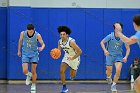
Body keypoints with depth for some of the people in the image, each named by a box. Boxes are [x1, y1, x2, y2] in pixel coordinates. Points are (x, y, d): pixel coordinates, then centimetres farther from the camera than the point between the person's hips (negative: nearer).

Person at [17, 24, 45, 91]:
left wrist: (42, 48, -40)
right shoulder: (23, 33, -13)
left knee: (33, 71, 1)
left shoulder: (37, 35, -18)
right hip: (25, 54, 1)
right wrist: (19, 51, 14)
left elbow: (43, 44, -16)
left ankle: (33, 85, 23)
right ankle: (29, 75, 24)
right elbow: (20, 41, 6)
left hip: (34, 54, -1)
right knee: (25, 71, -13)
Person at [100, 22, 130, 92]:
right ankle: (108, 77, 43)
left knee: (118, 70, -18)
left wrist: (126, 57, -18)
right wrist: (105, 50, -21)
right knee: (109, 71, 3)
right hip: (110, 55, 0)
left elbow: (128, 48, -3)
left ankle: (113, 85, 1)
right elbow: (102, 42, -4)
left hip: (118, 55, 1)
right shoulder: (110, 36, -18)